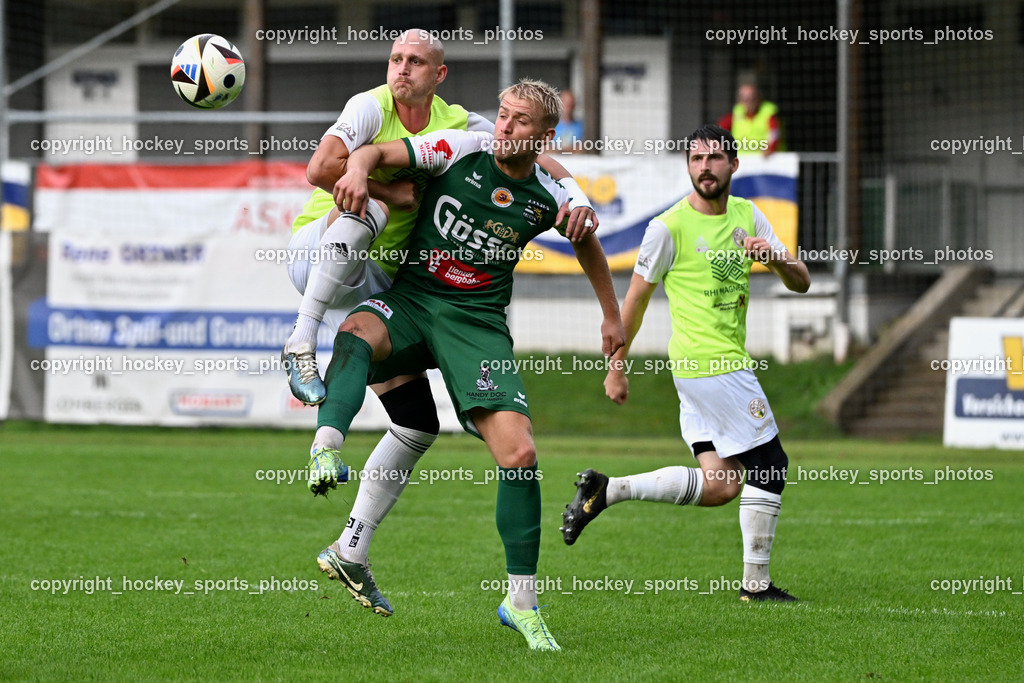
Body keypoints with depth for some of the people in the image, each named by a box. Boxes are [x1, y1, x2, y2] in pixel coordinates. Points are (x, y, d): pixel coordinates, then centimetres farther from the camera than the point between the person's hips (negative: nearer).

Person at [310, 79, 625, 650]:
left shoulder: (550, 200, 1)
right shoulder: (462, 150, -4)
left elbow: (588, 242, 23)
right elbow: (375, 153, -5)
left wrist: (612, 315, 29)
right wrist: (359, 170, -29)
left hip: (478, 321, 1)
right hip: (410, 299, -1)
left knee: (519, 453, -14)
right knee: (357, 333, -38)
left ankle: (522, 602, 1)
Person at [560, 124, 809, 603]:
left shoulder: (748, 216, 11)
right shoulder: (669, 227, -8)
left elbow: (800, 283, 9)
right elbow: (636, 298, -1)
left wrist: (778, 260, -14)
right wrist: (616, 367, 1)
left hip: (727, 362, 7)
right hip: (711, 365, -7)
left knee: (719, 485, 4)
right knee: (770, 465, -7)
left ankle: (605, 490, 10)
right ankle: (756, 583, 0)